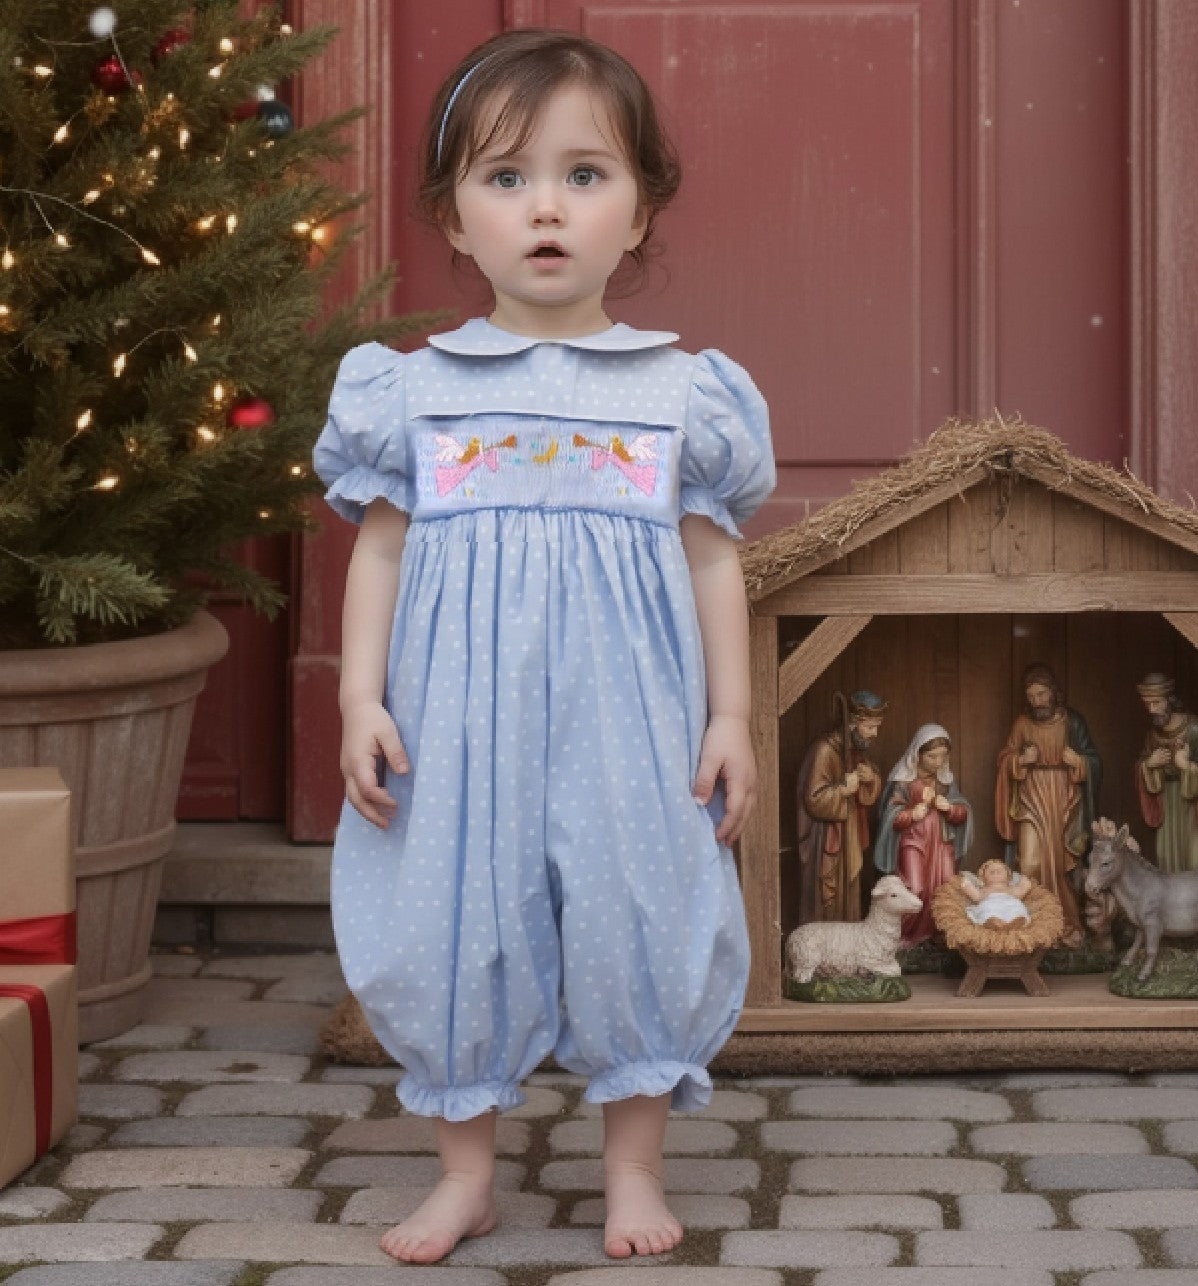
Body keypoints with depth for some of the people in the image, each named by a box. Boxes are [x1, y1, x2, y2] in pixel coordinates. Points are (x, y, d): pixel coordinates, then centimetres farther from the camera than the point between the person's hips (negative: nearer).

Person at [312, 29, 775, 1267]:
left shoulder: (683, 393, 3)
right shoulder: (412, 389, 3)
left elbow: (713, 560, 6)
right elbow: (377, 551, 5)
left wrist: (731, 714, 2)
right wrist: (361, 699, -3)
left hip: (625, 723, 0)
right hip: (458, 726, 0)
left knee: (635, 919, 3)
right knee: (455, 925, 5)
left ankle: (633, 1165, 21)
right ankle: (466, 1167, 22)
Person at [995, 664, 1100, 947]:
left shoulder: (1072, 722, -1)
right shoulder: (1022, 723, 3)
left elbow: (1094, 762, 3)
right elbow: (1004, 758, 10)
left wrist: (1078, 761, -19)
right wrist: (1020, 760, -11)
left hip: (1064, 804, -1)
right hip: (1032, 803, 1)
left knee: (1060, 867, 2)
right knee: (1030, 866, -11)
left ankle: (1067, 926, 13)